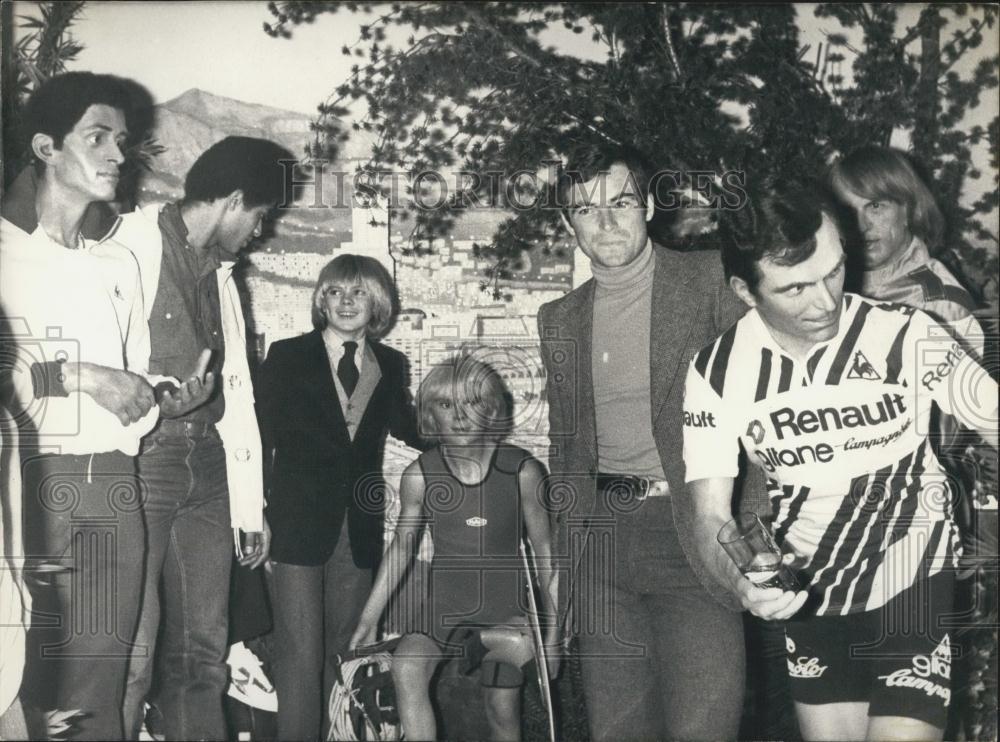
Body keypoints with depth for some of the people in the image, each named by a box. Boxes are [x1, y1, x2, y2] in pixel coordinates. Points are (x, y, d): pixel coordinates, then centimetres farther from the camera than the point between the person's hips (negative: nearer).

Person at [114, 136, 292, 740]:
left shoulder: (220, 271, 20)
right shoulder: (135, 241, -4)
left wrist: (250, 504, 16)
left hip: (205, 468, 7)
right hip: (139, 463, -7)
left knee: (203, 651, 9)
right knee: (133, 651, -8)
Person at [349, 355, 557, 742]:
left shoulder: (521, 471, -10)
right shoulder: (419, 476, -7)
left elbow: (544, 551, -1)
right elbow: (401, 547, 5)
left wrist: (553, 629, 2)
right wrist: (369, 618, 6)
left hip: (505, 608, 0)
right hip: (443, 607, 1)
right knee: (406, 669, -26)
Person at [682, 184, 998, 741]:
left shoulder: (907, 336, -18)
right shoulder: (717, 373, -12)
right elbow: (711, 517, -12)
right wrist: (743, 581, -32)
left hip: (915, 593, -2)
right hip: (807, 602, 3)